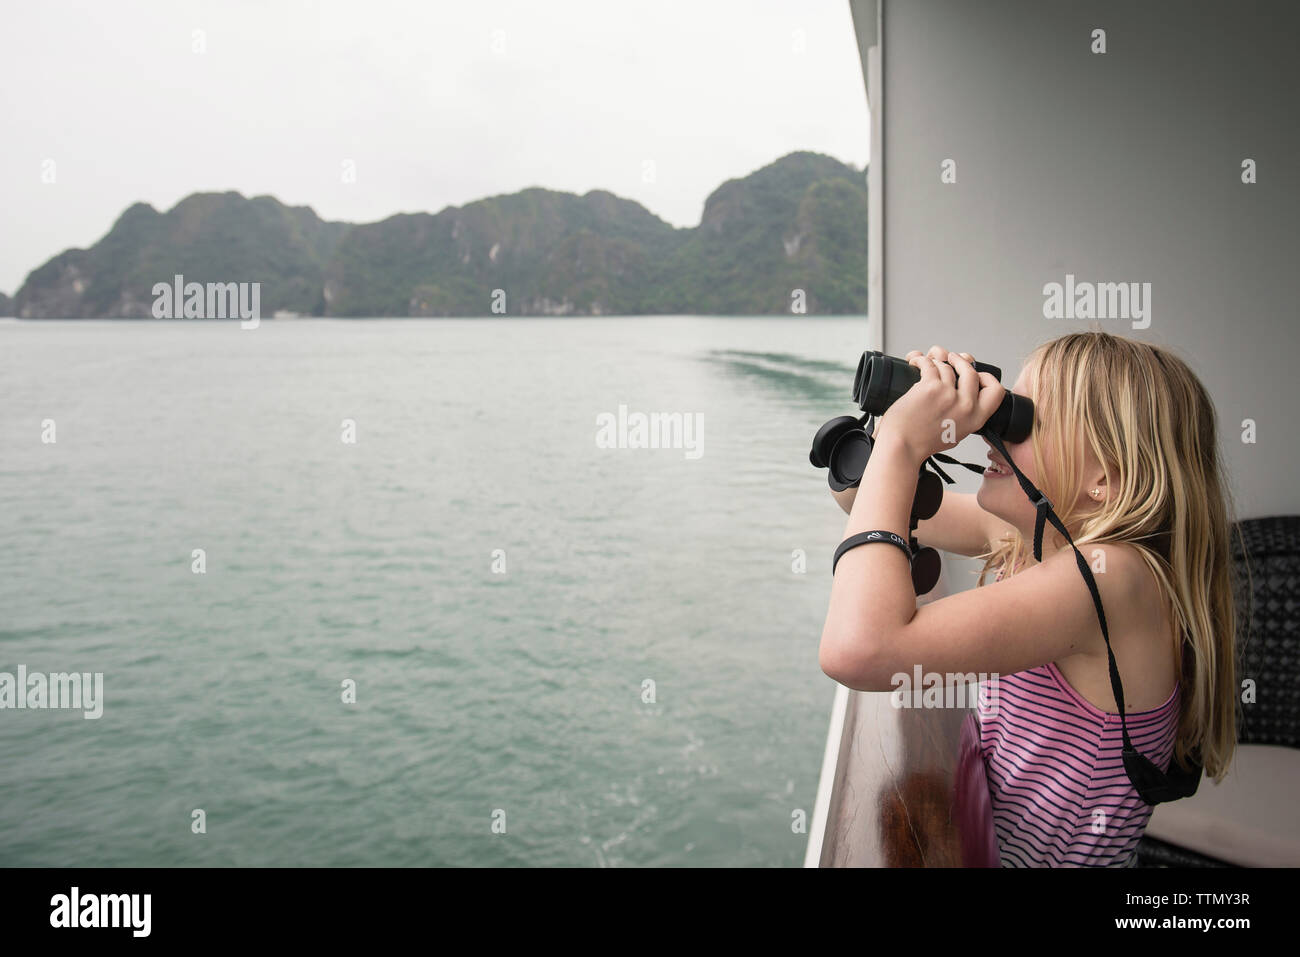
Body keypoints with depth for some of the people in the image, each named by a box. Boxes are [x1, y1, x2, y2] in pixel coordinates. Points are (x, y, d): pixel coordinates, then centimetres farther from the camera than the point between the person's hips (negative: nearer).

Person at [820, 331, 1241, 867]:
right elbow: (861, 498, 12)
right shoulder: (1025, 535, -2)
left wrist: (903, 442, -28)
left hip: (1036, 853, -7)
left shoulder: (1107, 575, -25)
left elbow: (859, 649, -37)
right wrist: (894, 419, -8)